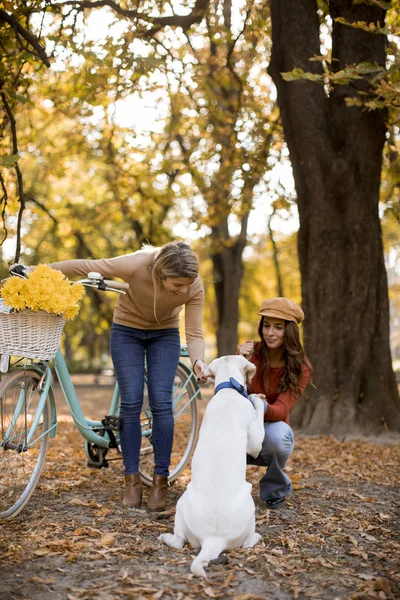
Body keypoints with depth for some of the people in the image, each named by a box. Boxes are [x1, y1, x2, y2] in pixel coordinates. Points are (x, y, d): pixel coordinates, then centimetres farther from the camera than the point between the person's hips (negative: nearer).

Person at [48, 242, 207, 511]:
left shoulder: (195, 288, -27)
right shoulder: (136, 265, -34)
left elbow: (194, 334, -22)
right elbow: (83, 267, -25)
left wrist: (198, 360, -42)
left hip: (164, 334, 1)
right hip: (127, 330, -1)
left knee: (161, 402, -11)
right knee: (131, 402, -7)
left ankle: (161, 481, -1)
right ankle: (132, 480, 4)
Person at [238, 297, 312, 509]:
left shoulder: (300, 368, -12)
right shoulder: (251, 351, -11)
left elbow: (281, 410, -25)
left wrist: (263, 407, -48)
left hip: (272, 429, -1)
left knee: (275, 434, -37)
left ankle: (276, 490, -4)